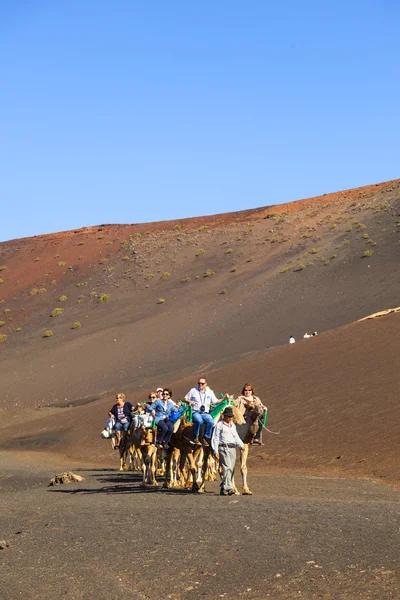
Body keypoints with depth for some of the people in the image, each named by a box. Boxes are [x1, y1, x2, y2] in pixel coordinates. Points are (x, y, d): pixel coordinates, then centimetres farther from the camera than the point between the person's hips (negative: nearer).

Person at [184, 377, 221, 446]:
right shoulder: (193, 391, 12)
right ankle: (196, 437, -19)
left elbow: (215, 401, 19)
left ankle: (206, 438, -16)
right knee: (199, 421, -37)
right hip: (196, 412, -2)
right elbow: (185, 399, 15)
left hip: (205, 413, 2)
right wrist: (189, 401, -7)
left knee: (211, 422, -30)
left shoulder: (210, 392, 18)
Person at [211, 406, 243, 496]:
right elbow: (215, 439, -3)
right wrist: (215, 451, -10)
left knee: (232, 469, 4)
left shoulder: (233, 425, 20)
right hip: (223, 448, -7)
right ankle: (228, 488, -24)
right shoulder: (219, 425, -1)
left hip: (233, 449, 7)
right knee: (227, 468, -18)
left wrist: (241, 445, 10)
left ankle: (223, 489, 12)